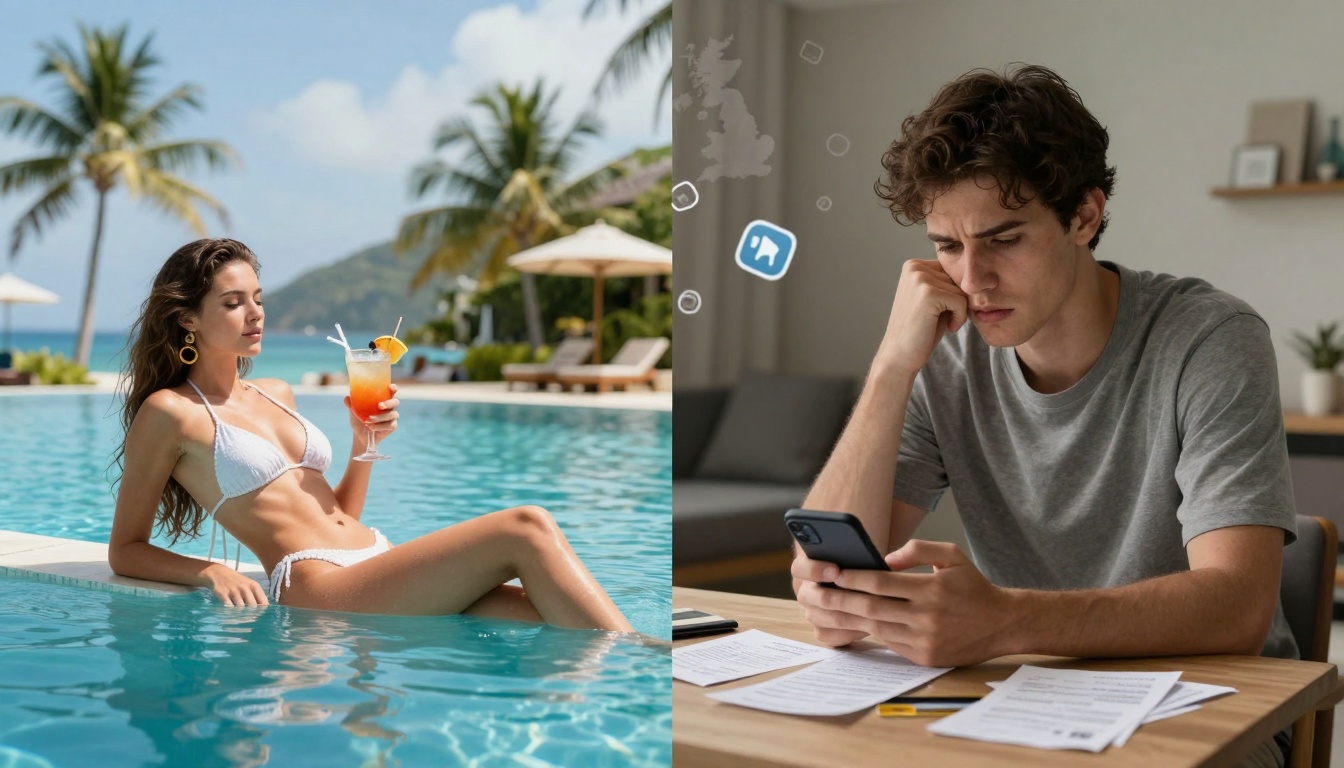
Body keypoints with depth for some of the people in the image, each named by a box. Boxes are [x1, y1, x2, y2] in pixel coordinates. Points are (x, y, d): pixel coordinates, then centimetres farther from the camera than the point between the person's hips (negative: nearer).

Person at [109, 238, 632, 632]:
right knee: (527, 528, -24)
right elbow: (125, 550, 6)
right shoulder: (169, 412, 4)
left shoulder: (276, 394, 23)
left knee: (544, 625, -21)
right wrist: (209, 571, -11)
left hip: (378, 566, 7)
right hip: (313, 587, -7)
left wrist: (365, 443, 11)